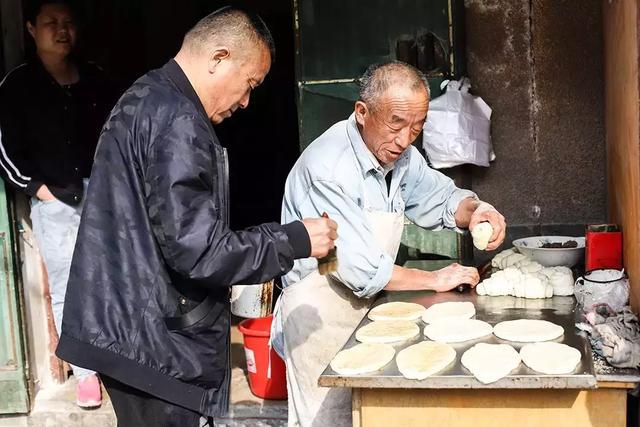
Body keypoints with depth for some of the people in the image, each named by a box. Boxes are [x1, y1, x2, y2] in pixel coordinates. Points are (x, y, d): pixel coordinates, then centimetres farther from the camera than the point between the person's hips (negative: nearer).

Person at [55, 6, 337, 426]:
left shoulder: (143, 100, 13)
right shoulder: (179, 123, -20)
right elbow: (195, 248, -24)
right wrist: (295, 240, -14)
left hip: (123, 329, 10)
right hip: (153, 342, -10)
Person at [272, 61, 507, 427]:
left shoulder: (400, 154, 1)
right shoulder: (328, 165, -25)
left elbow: (439, 197, 13)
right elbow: (359, 268, -26)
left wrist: (474, 210, -11)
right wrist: (434, 280, -14)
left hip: (368, 304, 8)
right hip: (321, 311, -8)